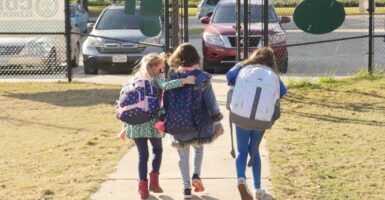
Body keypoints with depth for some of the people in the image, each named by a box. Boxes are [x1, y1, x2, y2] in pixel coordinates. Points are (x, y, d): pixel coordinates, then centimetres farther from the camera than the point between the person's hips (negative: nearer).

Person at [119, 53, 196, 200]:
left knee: (142, 155, 12)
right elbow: (165, 86, -24)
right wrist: (184, 81, -26)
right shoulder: (157, 79, 0)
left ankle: (143, 188, 7)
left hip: (135, 123, 3)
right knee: (157, 150, 21)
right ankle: (154, 182, 11)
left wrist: (125, 127, 17)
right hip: (151, 122, -3)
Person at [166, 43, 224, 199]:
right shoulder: (202, 77, -10)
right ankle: (196, 175, 7)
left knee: (183, 156, 15)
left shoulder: (172, 76, -6)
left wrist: (163, 120, 9)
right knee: (198, 148, 26)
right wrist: (217, 122, 0)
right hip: (198, 122, 0)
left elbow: (166, 100, 0)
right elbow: (210, 101, -7)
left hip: (178, 124, 0)